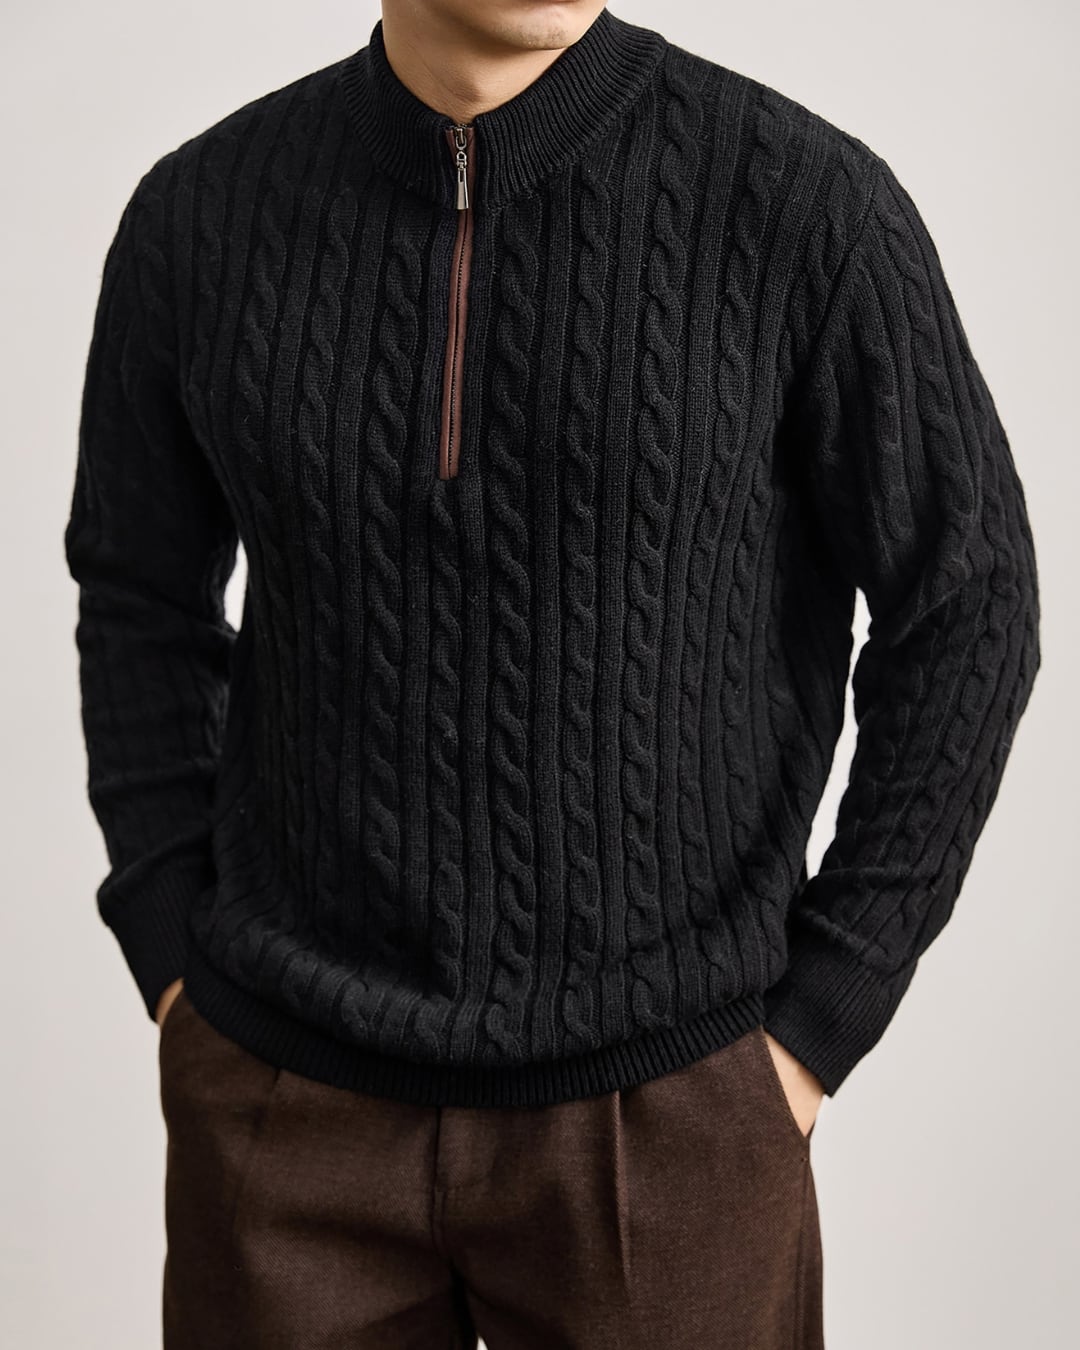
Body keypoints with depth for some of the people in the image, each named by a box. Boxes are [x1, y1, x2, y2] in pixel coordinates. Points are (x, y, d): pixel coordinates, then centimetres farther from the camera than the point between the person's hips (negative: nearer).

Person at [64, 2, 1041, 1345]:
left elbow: (963, 616, -4)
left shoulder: (811, 202, -13)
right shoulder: (198, 212, -4)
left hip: (660, 1109, -2)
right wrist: (172, 959, 2)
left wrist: (819, 1023, -6)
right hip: (285, 1096, 2)